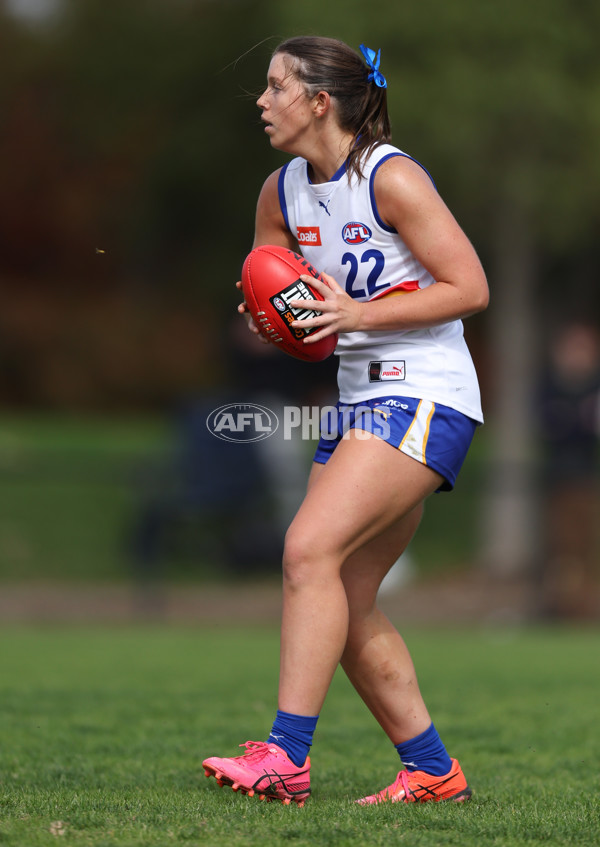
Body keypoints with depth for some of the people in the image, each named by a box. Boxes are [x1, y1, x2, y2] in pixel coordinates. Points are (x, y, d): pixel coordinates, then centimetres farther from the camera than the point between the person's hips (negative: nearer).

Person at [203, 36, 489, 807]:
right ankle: (432, 771, 15)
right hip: (359, 396, 9)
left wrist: (358, 314, -20)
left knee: (311, 548, -22)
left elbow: (470, 288, -15)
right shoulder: (281, 192, 9)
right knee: (345, 599, 5)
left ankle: (286, 757, -23)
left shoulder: (392, 178, -14)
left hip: (425, 397, -9)